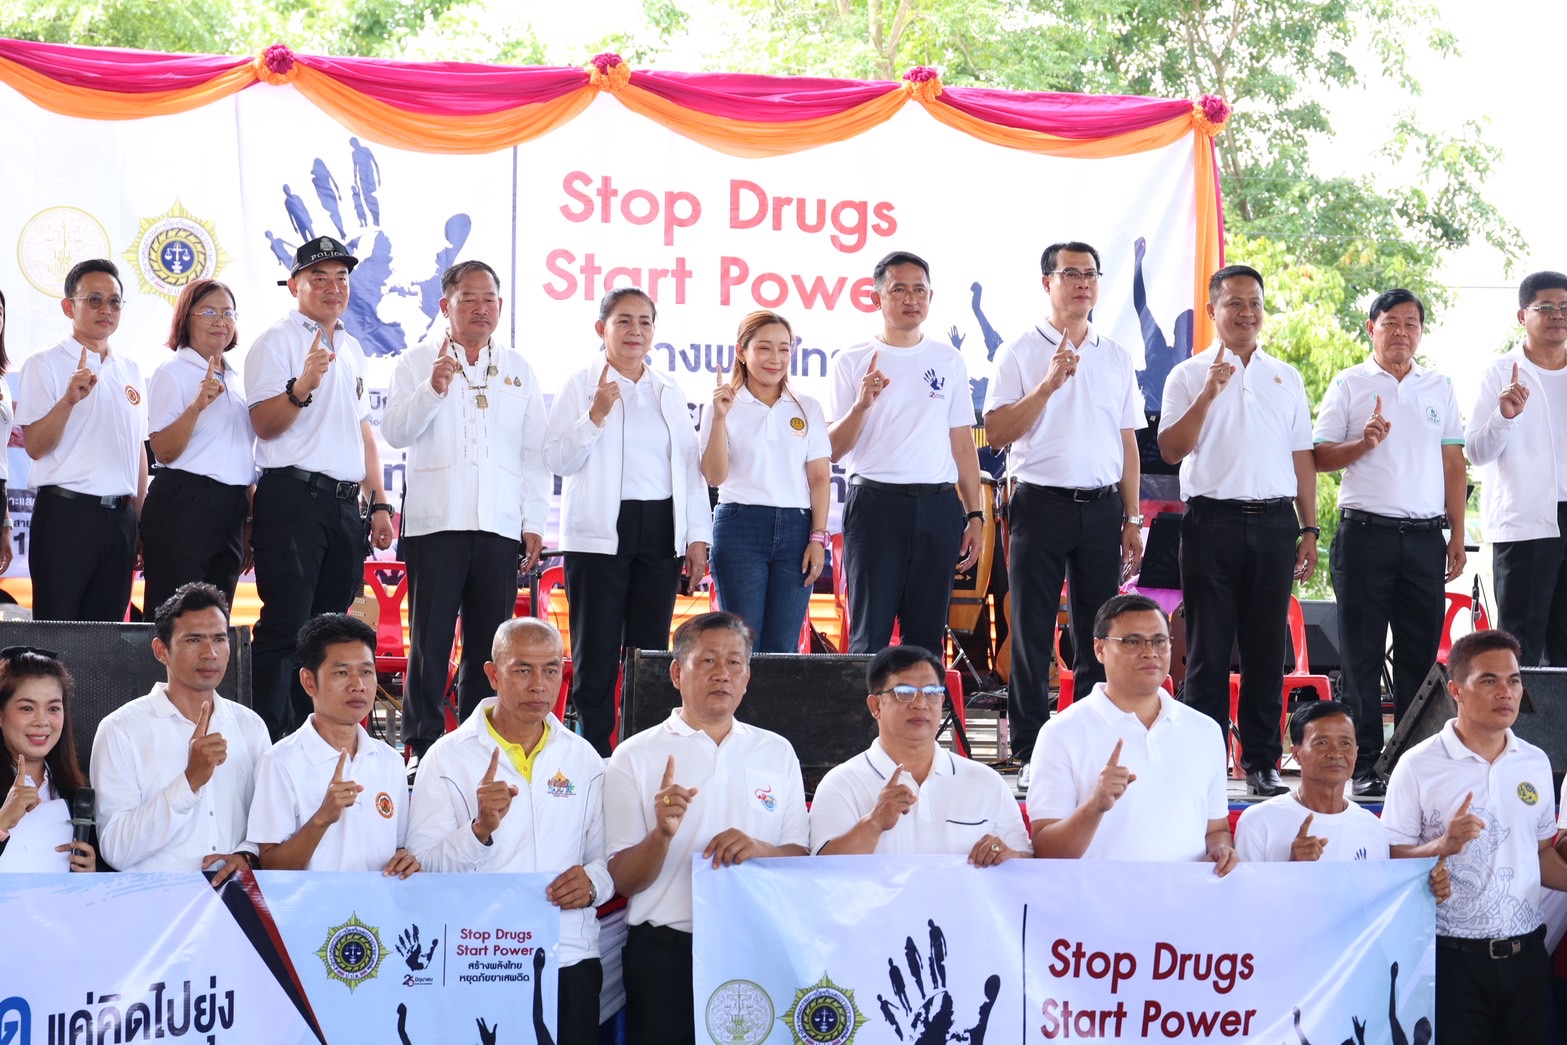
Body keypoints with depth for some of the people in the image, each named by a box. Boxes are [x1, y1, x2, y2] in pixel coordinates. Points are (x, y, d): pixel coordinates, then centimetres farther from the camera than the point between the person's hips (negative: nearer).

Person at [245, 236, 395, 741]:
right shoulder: (278, 341, -2)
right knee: (285, 629, -9)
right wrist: (302, 387, -29)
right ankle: (269, 744, -9)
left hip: (345, 505, 7)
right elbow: (265, 424, -11)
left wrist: (379, 502, 18)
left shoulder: (351, 349, 20)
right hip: (294, 499, -7)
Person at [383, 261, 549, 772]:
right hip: (435, 521, -2)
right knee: (430, 640, -2)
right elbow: (395, 431, -3)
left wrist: (534, 521, 7)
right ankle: (422, 748, 3)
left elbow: (535, 451, 15)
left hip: (500, 526, 2)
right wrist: (432, 388, -19)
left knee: (490, 644, 2)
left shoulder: (518, 370, 17)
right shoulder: (418, 361, 9)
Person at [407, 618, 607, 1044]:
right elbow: (422, 869, -9)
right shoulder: (448, 757, -1)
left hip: (570, 962, 3)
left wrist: (594, 880, -9)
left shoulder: (584, 759, 10)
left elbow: (610, 858, 12)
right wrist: (481, 829, -24)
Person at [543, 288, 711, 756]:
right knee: (597, 649, -3)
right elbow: (558, 460, -4)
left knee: (651, 647, 3)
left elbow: (690, 467, 14)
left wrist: (697, 536, 7)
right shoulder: (581, 385, 3)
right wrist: (595, 415, -16)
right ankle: (593, 750, 2)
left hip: (660, 532, 4)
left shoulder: (670, 393, 15)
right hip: (600, 532, -4)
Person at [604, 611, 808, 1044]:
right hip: (664, 955, -2)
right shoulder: (634, 757, 1)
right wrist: (661, 835, -21)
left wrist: (761, 850, -13)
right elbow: (622, 880, -2)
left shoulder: (777, 752, 11)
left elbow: (802, 861, 7)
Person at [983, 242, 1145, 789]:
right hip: (1041, 502, -3)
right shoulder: (1020, 352, 3)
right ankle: (1029, 754, 3)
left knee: (1099, 636, 3)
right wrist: (1048, 385, -16)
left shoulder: (1117, 357, 14)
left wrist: (1132, 519, 10)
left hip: (1102, 506, 3)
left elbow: (1127, 443, 15)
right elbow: (996, 431, -6)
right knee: (1032, 634, -1)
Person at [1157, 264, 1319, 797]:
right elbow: (1170, 449, -5)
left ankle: (1262, 762, 9)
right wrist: (1208, 394, -16)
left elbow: (1301, 456, 16)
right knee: (1208, 648, -1)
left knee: (1267, 649, 4)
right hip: (1213, 519, -3)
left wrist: (1309, 529, 10)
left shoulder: (1286, 378, 16)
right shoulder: (1190, 375, 5)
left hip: (1274, 522, 3)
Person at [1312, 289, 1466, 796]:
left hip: (1424, 536, 3)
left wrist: (1457, 536, 8)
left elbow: (1453, 464, 13)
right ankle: (1364, 765, 2)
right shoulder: (1349, 385, 6)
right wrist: (1365, 442, -14)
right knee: (1362, 655, -1)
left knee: (1420, 654, 3)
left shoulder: (1440, 388, 14)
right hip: (1366, 532, -2)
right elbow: (1318, 457, 3)